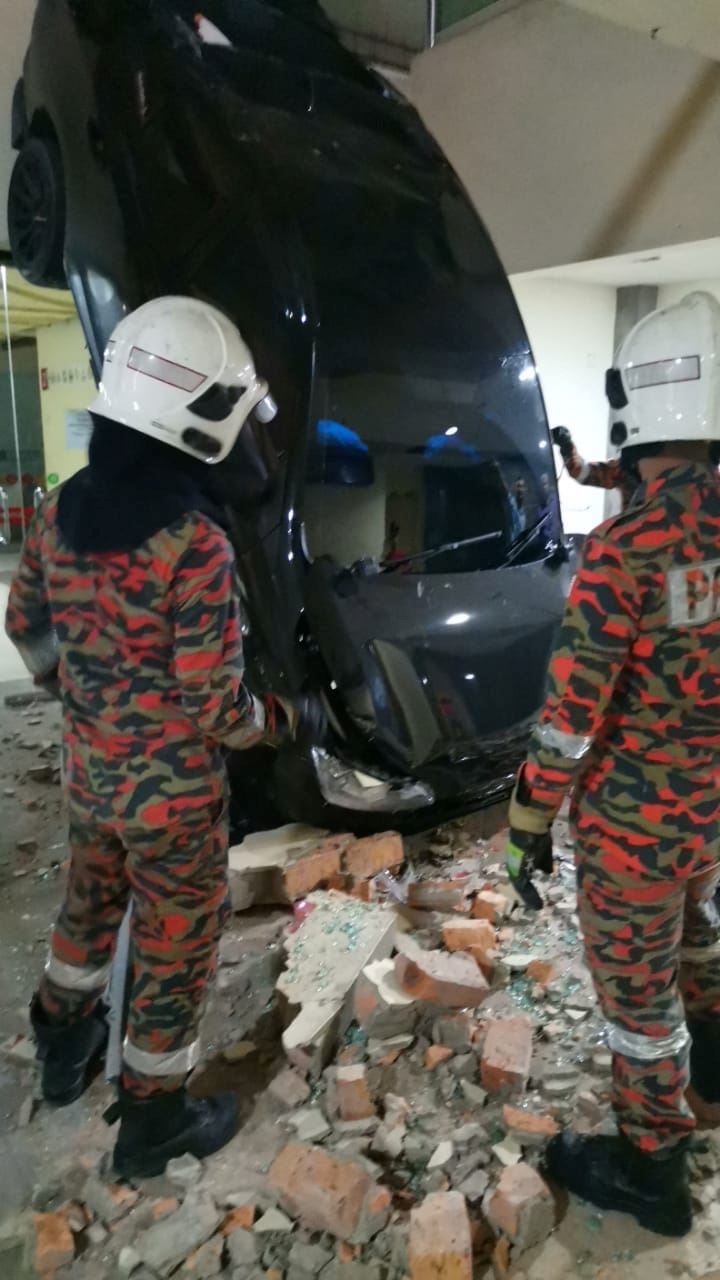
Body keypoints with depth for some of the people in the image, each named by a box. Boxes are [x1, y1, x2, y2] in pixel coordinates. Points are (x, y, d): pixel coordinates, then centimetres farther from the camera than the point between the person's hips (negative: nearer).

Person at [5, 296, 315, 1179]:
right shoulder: (194, 542, -29)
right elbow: (213, 705, -25)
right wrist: (272, 719, -4)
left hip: (86, 766, 7)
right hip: (171, 787, -7)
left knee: (89, 906, 30)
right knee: (175, 946, 14)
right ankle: (152, 1119, 35)